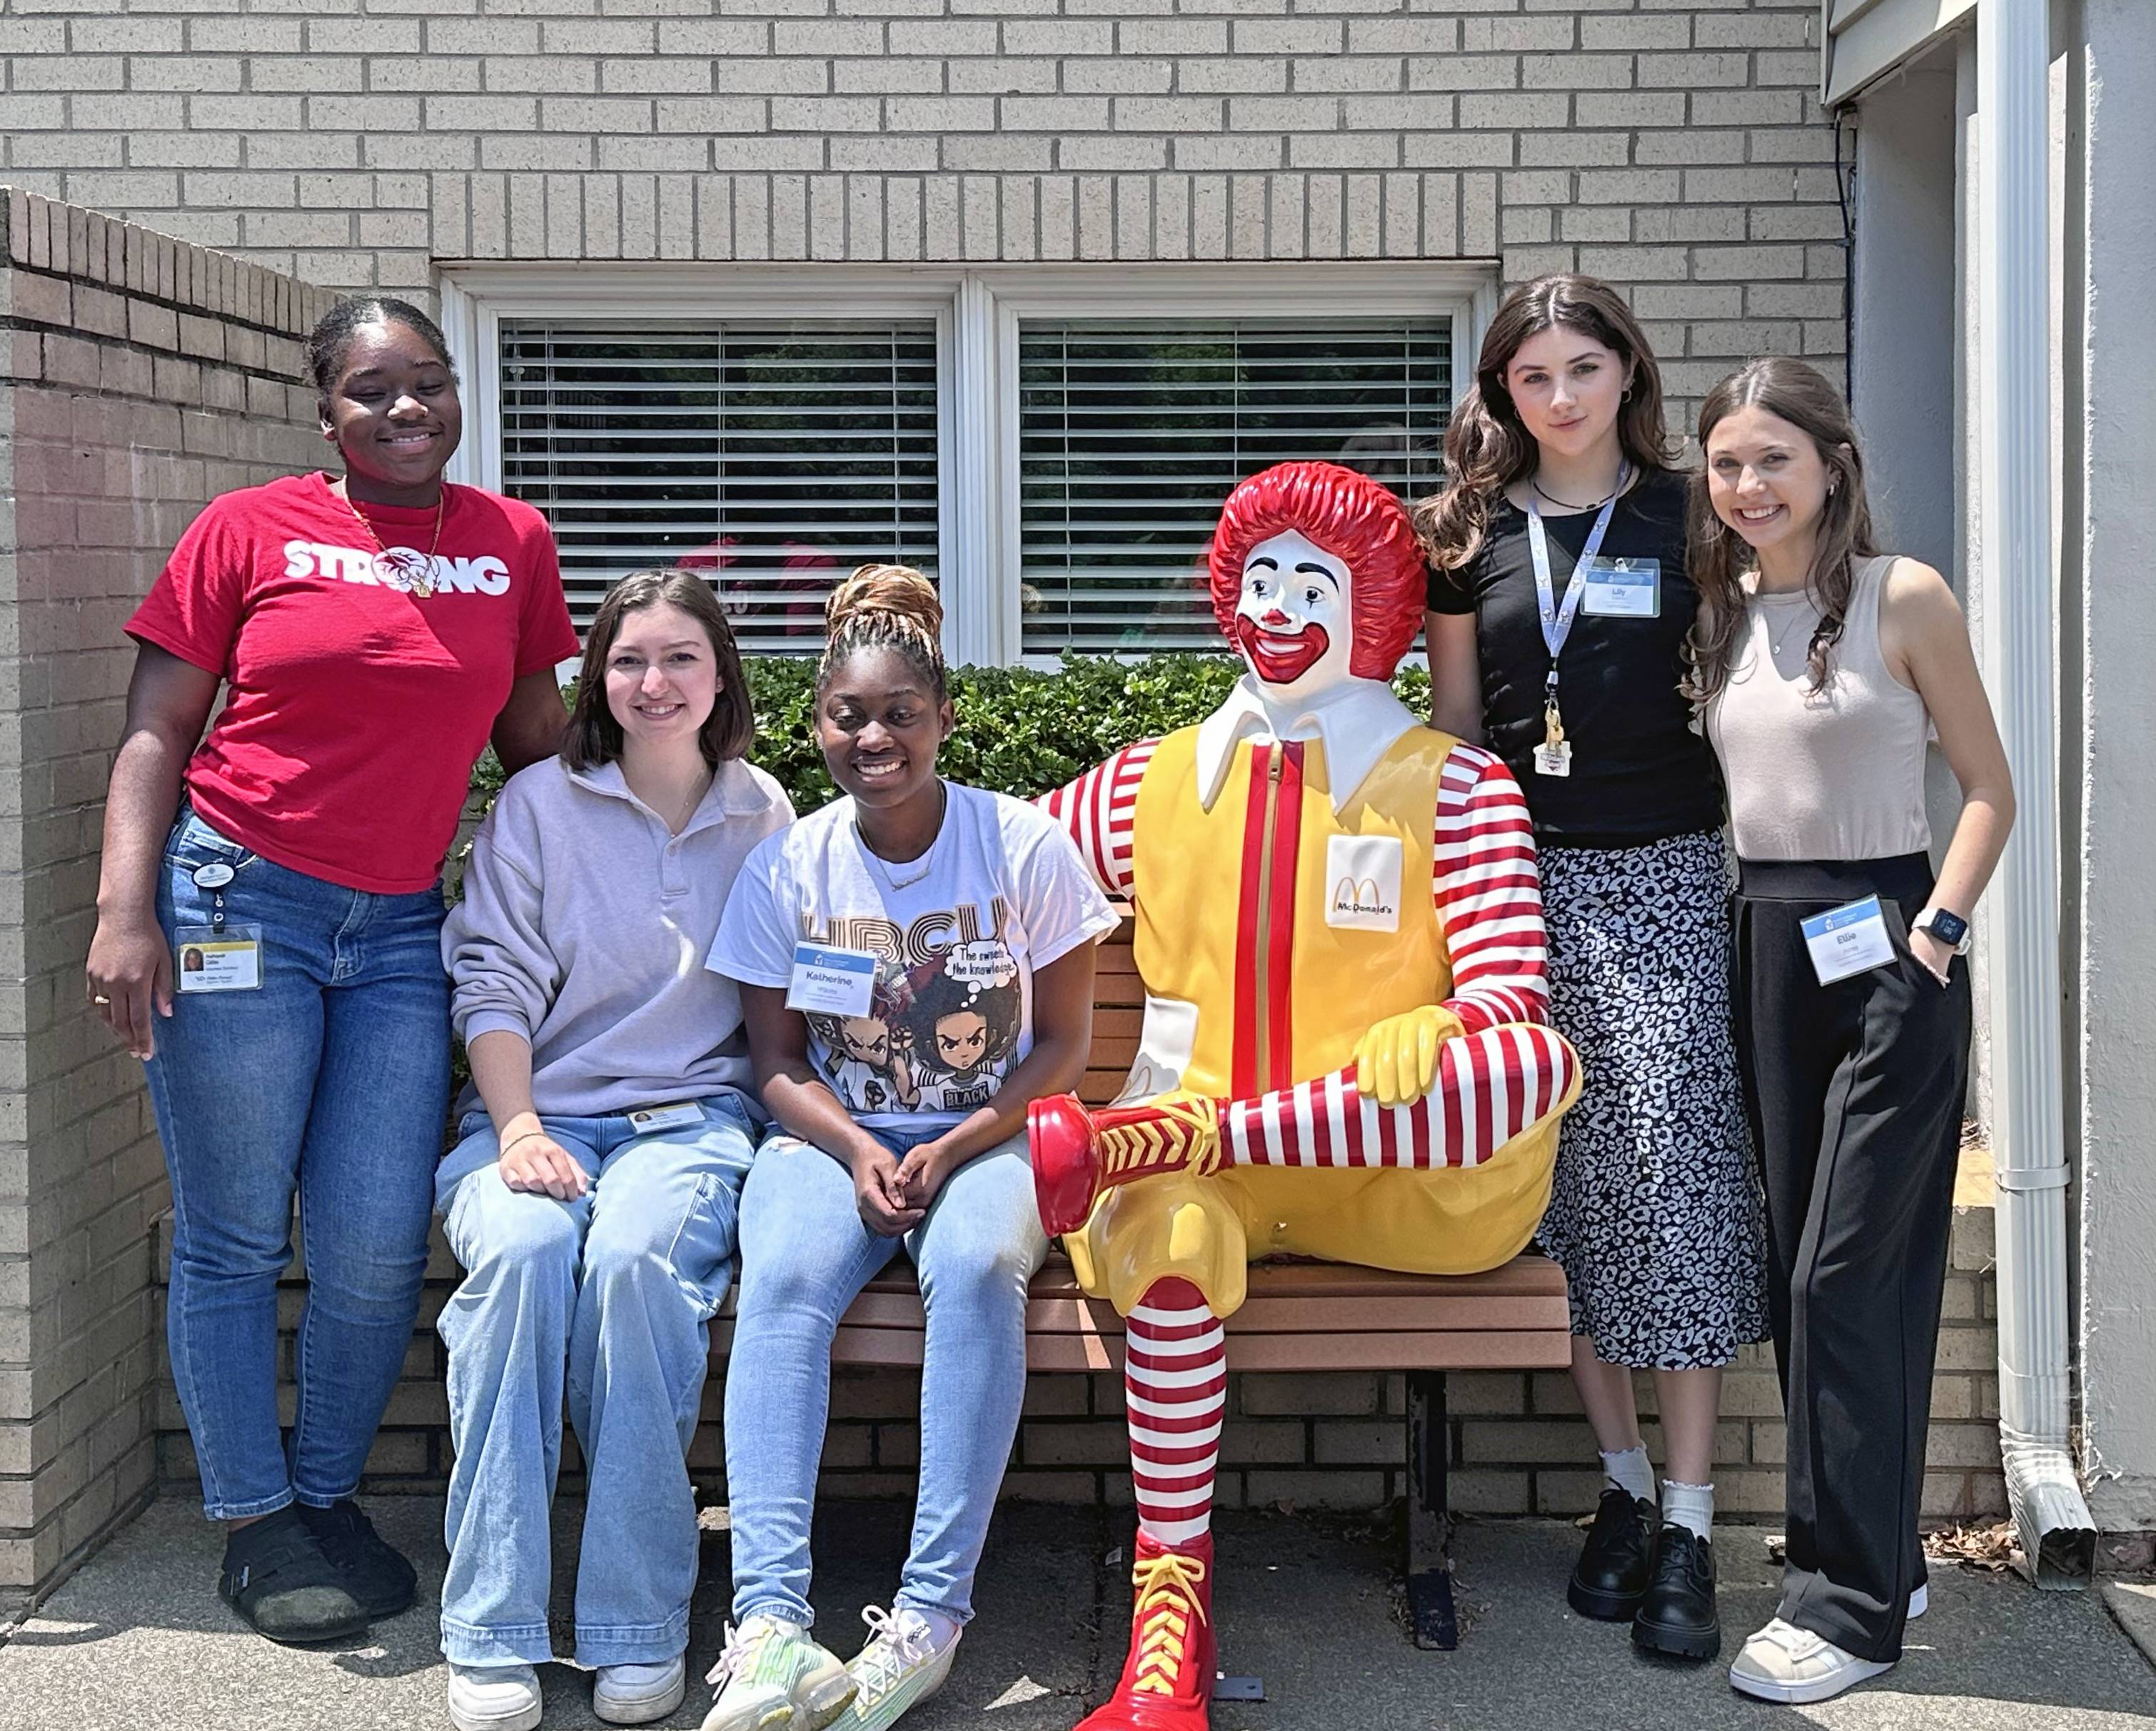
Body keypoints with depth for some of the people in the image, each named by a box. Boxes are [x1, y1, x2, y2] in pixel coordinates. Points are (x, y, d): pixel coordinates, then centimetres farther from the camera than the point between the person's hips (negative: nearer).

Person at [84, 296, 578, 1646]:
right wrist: (126, 909, -11)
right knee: (236, 1236, 3)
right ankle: (255, 1525, 18)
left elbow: (535, 737, 17)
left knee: (379, 1244, 0)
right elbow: (157, 733, 0)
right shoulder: (251, 530, 0)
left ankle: (329, 1496, 22)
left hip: (403, 928, 3)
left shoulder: (515, 543, 8)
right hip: (238, 906, -2)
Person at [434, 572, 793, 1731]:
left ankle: (640, 1627, -27)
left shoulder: (761, 816, 14)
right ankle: (493, 1635, -29)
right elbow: (492, 985, 3)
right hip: (538, 1110, 0)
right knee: (522, 1247, -34)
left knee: (636, 1257, -34)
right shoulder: (540, 804, 7)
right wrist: (520, 1133, -12)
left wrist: (788, 1127, 1)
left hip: (694, 1112, 0)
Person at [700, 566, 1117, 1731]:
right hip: (833, 1135, 2)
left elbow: (1061, 1044, 0)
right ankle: (769, 1624, -39)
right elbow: (777, 1057, 6)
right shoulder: (786, 868, 1)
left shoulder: (1026, 849, -4)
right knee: (783, 1277, -32)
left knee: (976, 1267, -36)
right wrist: (856, 1152, -14)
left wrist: (956, 1149, -15)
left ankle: (933, 1613, -32)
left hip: (984, 1136, -1)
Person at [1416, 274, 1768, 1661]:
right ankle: (1623, 1480, 18)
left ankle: (1689, 1522, -1)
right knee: (1566, 1184, 3)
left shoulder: (1686, 516, 3)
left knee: (1676, 1175, -8)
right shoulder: (1474, 532, 8)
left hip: (1664, 873, -2)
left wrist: (1758, 861, 0)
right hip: (1523, 876, 2)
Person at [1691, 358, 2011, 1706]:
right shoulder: (1724, 615, 9)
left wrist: (1939, 931, -13)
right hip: (1767, 952, 7)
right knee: (1805, 1270, 11)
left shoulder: (1904, 596, -7)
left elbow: (1988, 789, -5)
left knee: (1844, 1277, -8)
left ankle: (1854, 1604, -1)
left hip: (1883, 953, -6)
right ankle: (1878, 1556, 24)